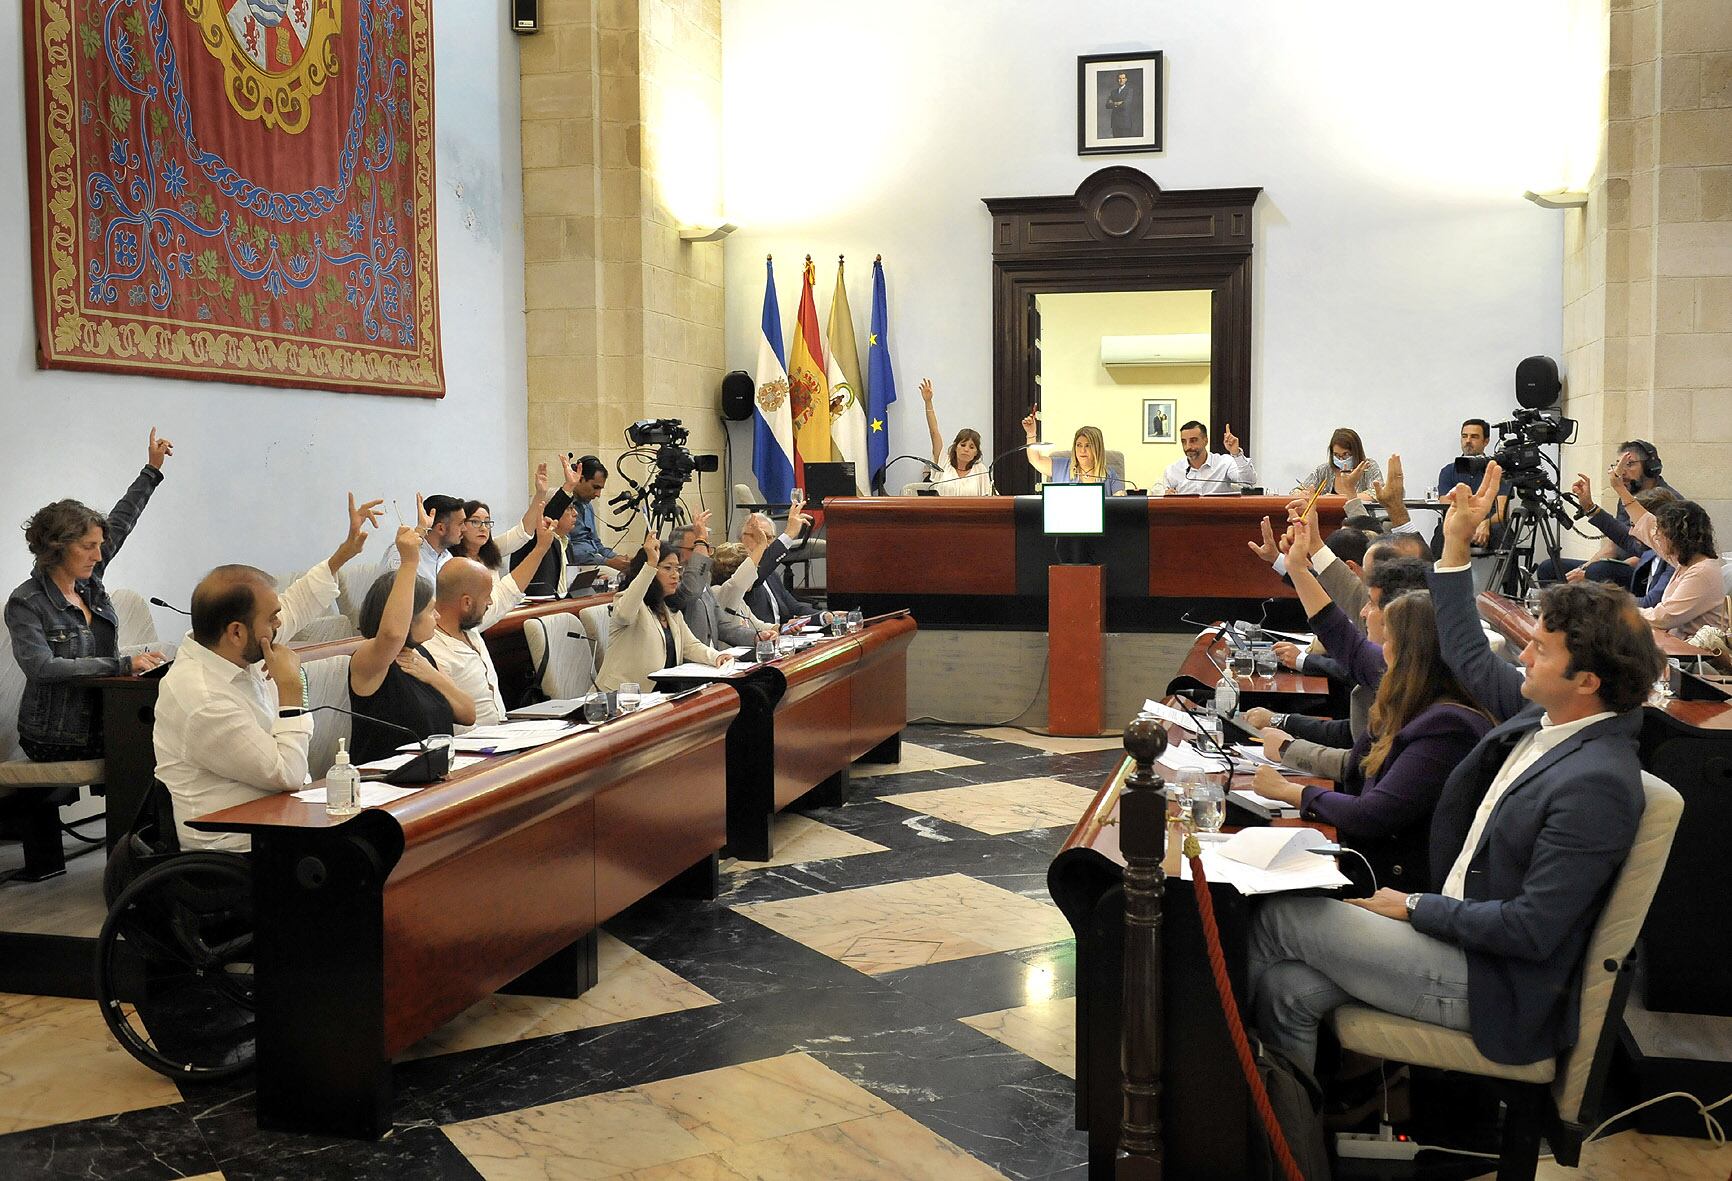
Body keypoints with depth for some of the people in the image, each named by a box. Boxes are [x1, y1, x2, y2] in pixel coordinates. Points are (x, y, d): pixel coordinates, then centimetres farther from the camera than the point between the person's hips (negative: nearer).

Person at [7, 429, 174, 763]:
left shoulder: (89, 579, 8)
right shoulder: (26, 603, -11)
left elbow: (122, 520, 20)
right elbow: (41, 667, -25)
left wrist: (153, 468, 25)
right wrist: (123, 665, -29)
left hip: (102, 721, 7)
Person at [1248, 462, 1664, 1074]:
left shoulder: (1597, 783, -25)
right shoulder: (1548, 714, 1)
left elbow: (1531, 930, -25)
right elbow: (1471, 658, 18)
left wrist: (1413, 906, -14)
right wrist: (1457, 541, 12)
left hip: (1499, 985, -8)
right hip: (1459, 926, 8)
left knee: (1278, 915, -7)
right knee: (1290, 989, -9)